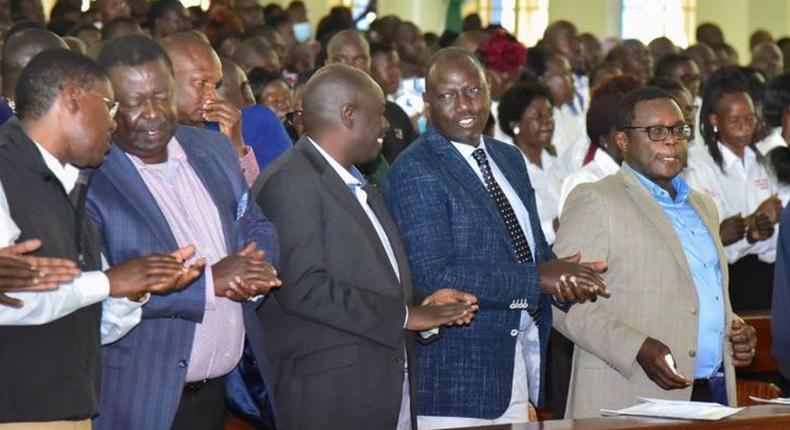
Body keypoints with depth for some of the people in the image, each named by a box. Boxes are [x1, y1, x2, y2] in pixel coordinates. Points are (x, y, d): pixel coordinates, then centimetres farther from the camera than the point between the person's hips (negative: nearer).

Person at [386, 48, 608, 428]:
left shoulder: (509, 158, 14)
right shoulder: (414, 171, -12)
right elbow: (435, 277, -21)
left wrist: (564, 279, -5)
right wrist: (539, 280, -18)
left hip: (519, 367, 7)